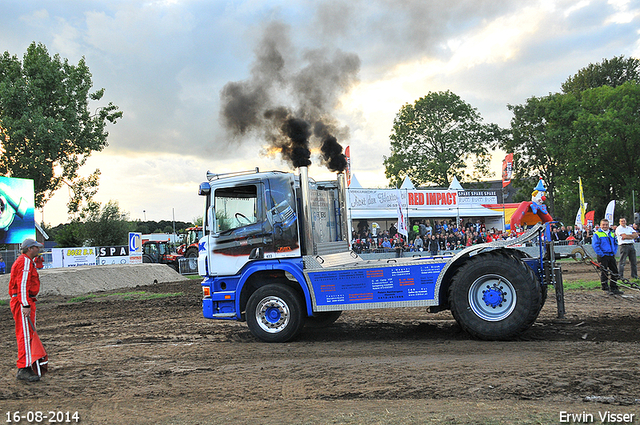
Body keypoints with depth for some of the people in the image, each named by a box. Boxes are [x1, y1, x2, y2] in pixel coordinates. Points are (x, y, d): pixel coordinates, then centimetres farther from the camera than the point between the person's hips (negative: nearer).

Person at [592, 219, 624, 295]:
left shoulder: (612, 234, 15)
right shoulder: (597, 234, -5)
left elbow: (616, 244, 22)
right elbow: (595, 245, -12)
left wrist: (614, 252, 7)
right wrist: (601, 254, -16)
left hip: (611, 256, 6)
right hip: (603, 256, -6)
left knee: (615, 272, 7)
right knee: (604, 272, -2)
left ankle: (614, 288, 16)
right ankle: (605, 288, 5)